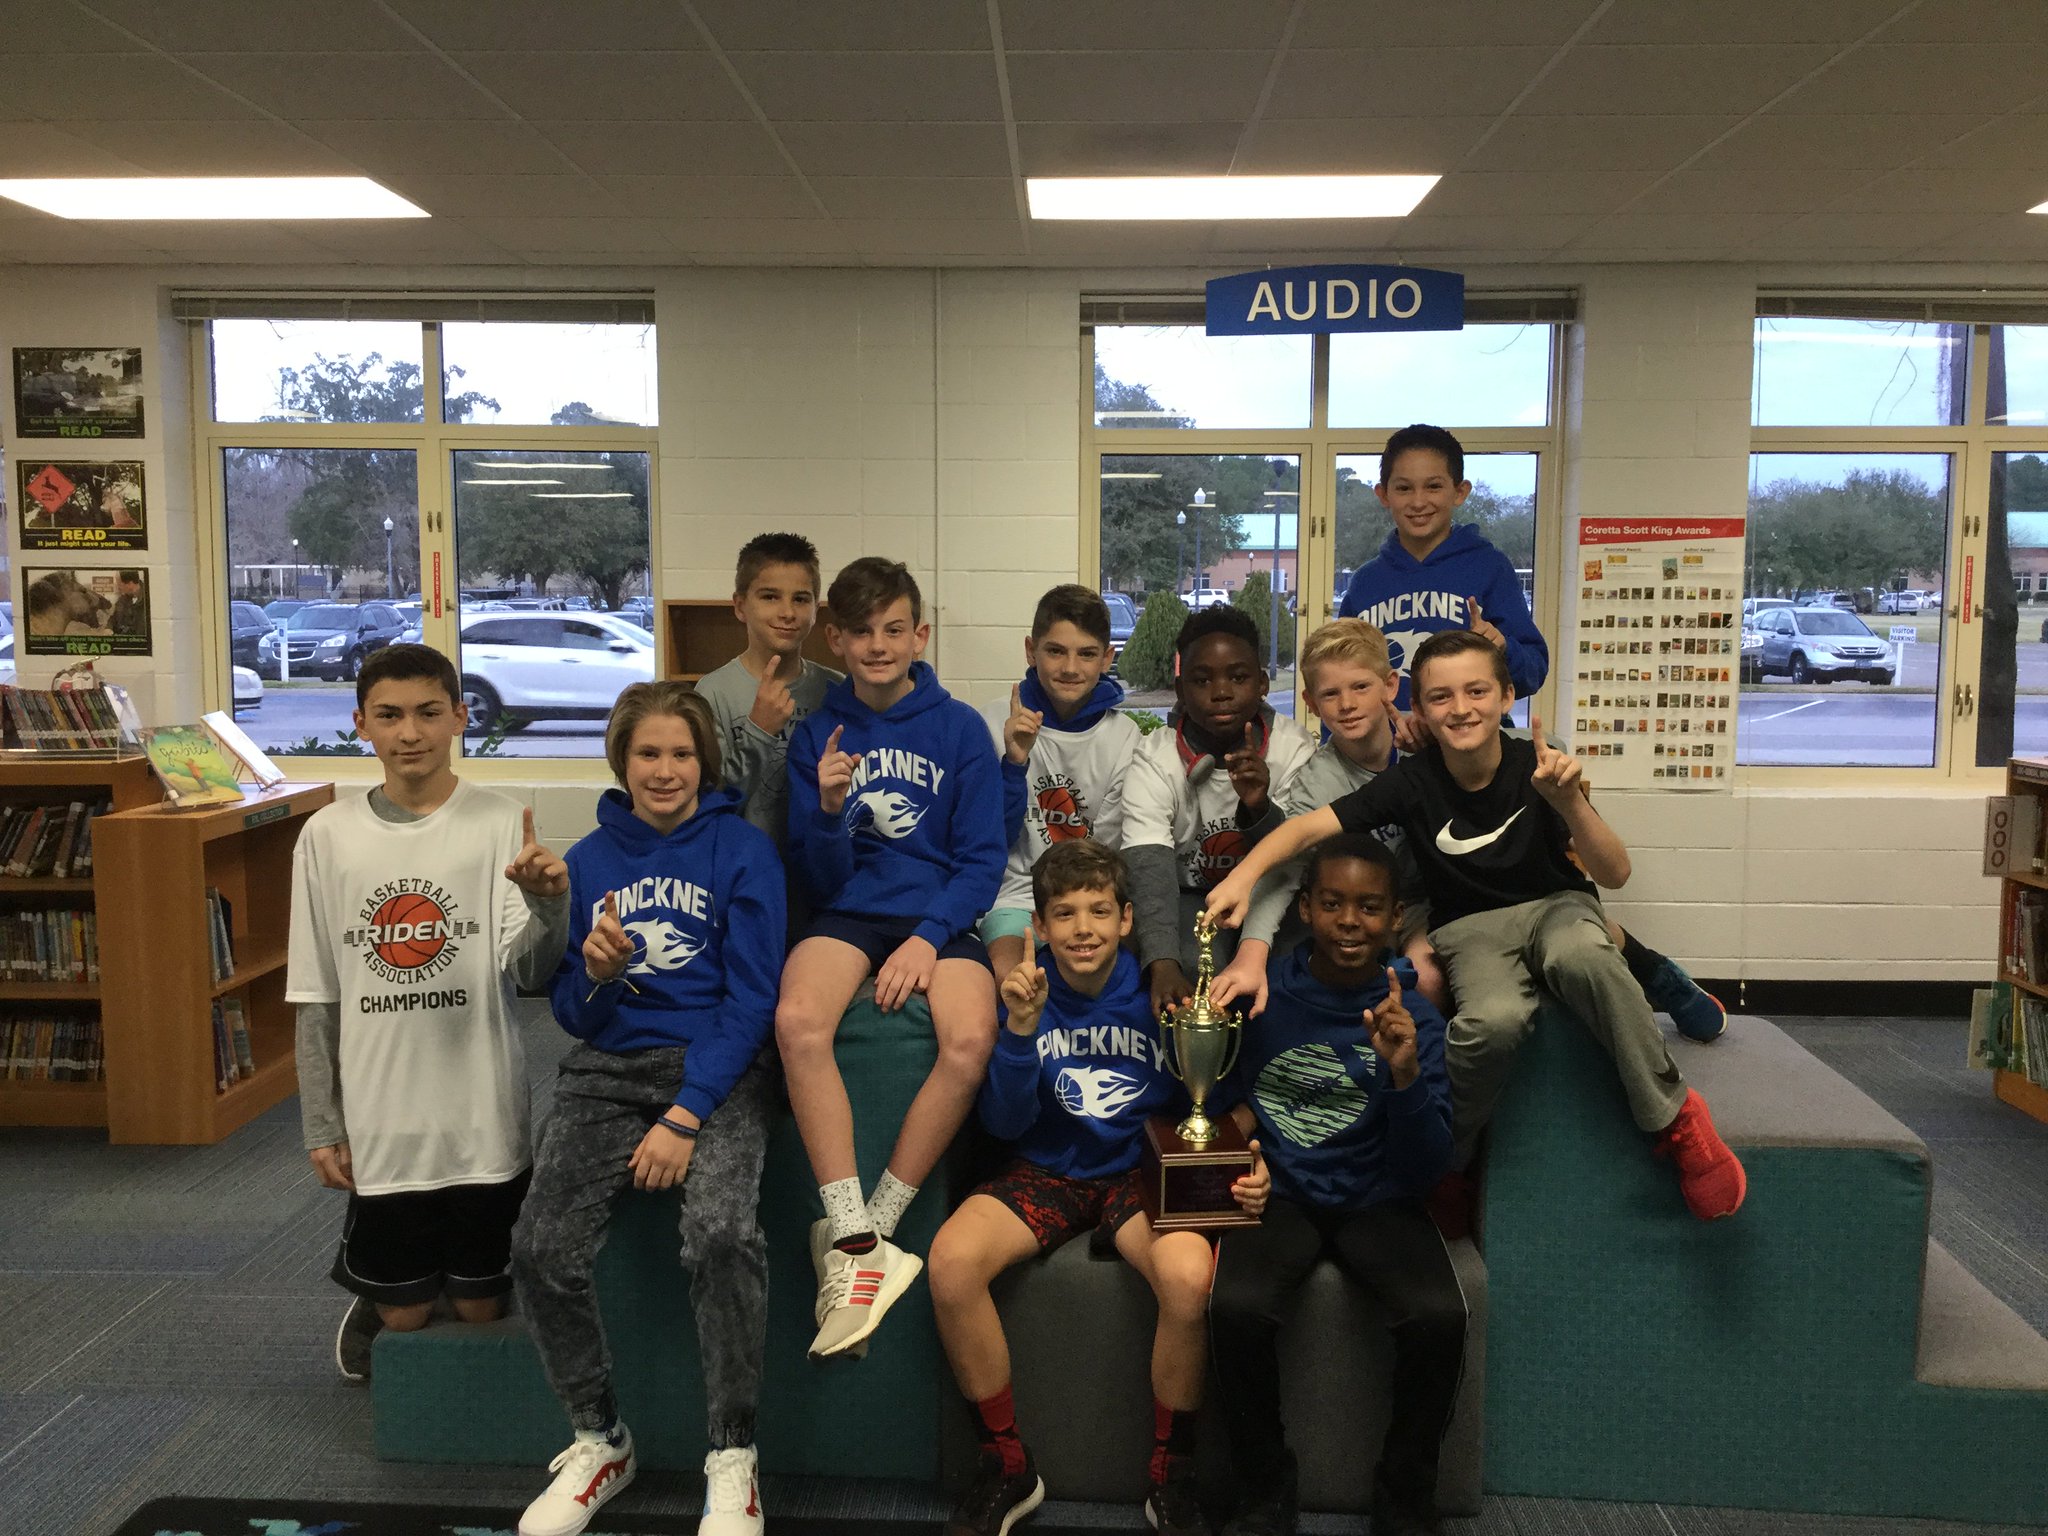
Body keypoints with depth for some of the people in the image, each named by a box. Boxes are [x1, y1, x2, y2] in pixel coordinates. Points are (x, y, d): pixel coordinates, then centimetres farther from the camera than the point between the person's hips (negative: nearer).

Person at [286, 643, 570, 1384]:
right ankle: (372, 1303, 46)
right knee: (403, 1313, 12)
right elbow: (316, 996, 5)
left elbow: (526, 972, -15)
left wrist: (550, 906, -36)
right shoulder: (329, 834, 0)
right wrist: (320, 1124, 5)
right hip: (378, 1122, 2)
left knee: (480, 1308, 12)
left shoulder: (501, 824, -7)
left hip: (482, 1120, -1)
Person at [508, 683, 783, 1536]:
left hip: (718, 1067, -3)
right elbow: (572, 1013, 12)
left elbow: (751, 997, -6)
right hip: (609, 1069, 4)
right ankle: (598, 1442, 8)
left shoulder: (742, 849, 0)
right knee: (543, 1248, -18)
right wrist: (595, 974, -12)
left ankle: (733, 1460, -9)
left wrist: (685, 1117, -15)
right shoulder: (588, 859, 11)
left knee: (721, 1234, -30)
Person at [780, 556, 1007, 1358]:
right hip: (850, 912, 1)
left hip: (939, 917, -1)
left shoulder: (960, 728, 3)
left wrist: (929, 937, -14)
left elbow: (983, 860, 1)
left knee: (970, 1042, -31)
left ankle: (857, 1237, -14)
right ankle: (856, 1243, -22)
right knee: (798, 1021, -32)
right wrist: (830, 809, -15)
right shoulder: (817, 734, 7)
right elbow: (820, 877, 5)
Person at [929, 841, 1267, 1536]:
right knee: (951, 1261, -27)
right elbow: (1006, 1122, -8)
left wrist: (1247, 1167, -17)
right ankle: (1006, 1465, -3)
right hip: (1048, 1170, 2)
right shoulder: (1024, 989, -5)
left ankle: (1171, 1476, -5)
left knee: (1190, 1277, -34)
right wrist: (1022, 1027, -23)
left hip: (1142, 1168, -1)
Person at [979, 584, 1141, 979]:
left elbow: (1109, 850, 4)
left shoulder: (1125, 737, 2)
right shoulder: (996, 723, 0)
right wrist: (1014, 764, -17)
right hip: (1015, 892, -1)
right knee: (1007, 974, -30)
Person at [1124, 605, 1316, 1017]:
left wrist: (1259, 809, -36)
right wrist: (1162, 965, -46)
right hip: (1190, 899, -1)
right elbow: (1148, 871, -28)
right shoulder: (1155, 760, -14)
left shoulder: (1293, 748, -9)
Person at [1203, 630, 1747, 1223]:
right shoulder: (1413, 781, -13)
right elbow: (1307, 826, -15)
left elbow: (1614, 874, -17)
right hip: (1470, 927, 0)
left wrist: (1569, 801, -35)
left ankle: (1674, 1117, -17)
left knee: (1582, 956, -38)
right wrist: (1245, 874, -33)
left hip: (1556, 904, 0)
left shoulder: (1536, 767, -14)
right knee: (1494, 1019, -35)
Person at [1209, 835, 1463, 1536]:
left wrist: (1405, 1075, -26)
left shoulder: (1415, 1018, -5)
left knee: (1440, 1315, -28)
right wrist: (1234, 1111, -8)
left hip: (1377, 1202, 0)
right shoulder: (1259, 992, -4)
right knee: (1236, 1305, -30)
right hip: (1279, 1194, 0)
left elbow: (1426, 1170, -10)